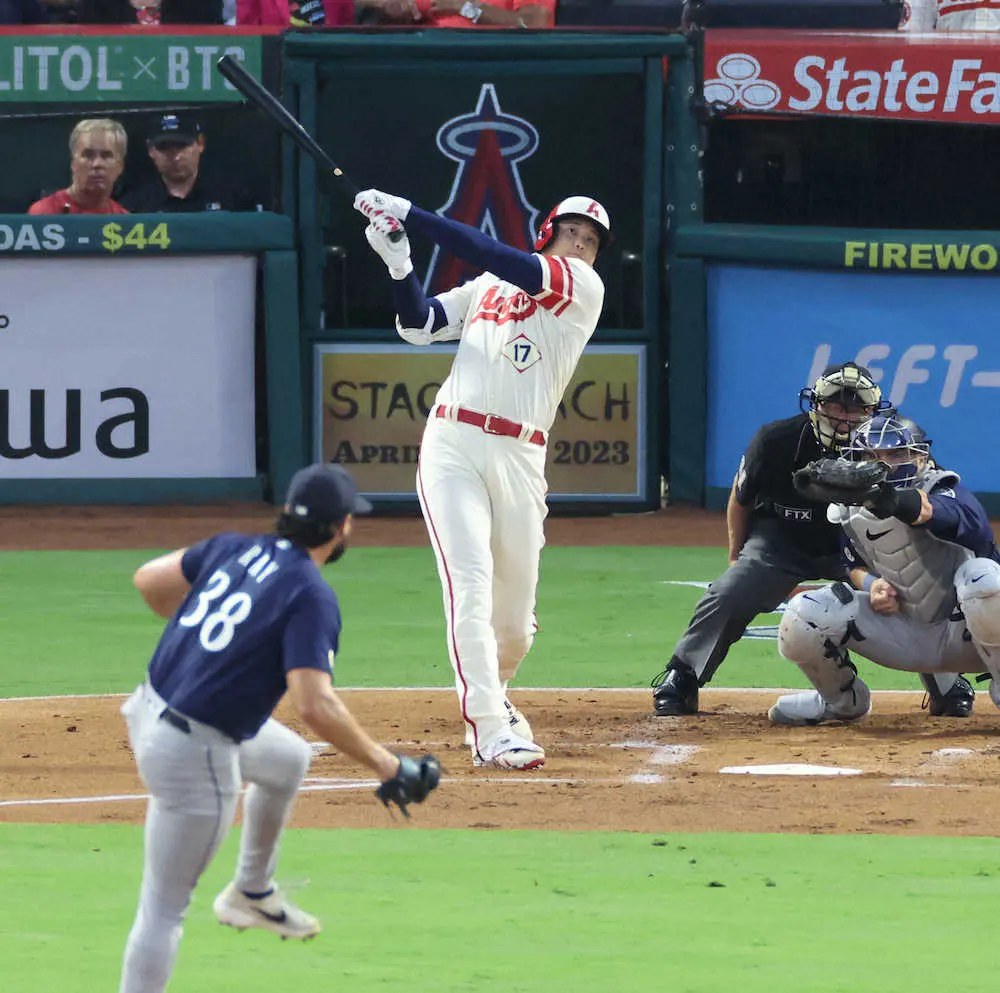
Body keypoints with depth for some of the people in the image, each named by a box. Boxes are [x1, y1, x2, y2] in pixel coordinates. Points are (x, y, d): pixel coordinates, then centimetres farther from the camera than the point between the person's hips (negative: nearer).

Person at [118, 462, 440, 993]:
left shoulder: (234, 548, 3)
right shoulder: (312, 596, -18)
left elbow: (150, 580, 12)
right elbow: (314, 704, -28)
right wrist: (386, 766, -21)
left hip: (150, 710, 9)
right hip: (194, 755, -9)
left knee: (288, 759, 32)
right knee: (164, 906, 0)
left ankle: (251, 893, 43)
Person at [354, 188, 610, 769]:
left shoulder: (584, 288, 4)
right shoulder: (487, 289, 17)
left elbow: (500, 259, -8)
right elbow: (419, 325, 9)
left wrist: (408, 213, -10)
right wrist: (399, 264, -8)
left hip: (520, 459, 0)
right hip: (452, 447, 1)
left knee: (516, 616, 6)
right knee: (470, 586, -15)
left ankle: (493, 694, 37)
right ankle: (489, 731, -17)